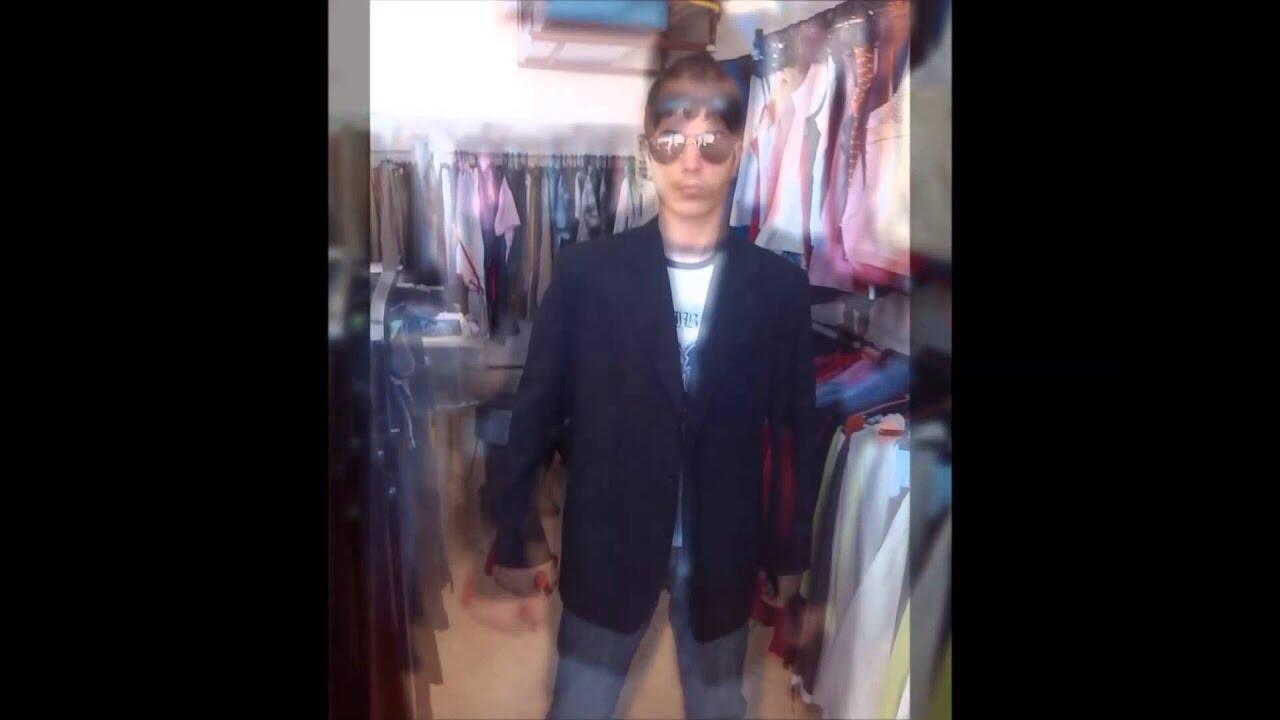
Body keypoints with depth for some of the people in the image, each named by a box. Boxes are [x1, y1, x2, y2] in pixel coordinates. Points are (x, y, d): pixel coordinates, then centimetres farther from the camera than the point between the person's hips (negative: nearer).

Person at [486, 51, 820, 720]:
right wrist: (514, 535, 0)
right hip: (605, 547, -1)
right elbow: (535, 409, -3)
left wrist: (790, 549, 6)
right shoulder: (586, 270, -9)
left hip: (724, 554, 2)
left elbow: (796, 427, 2)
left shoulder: (780, 285, -6)